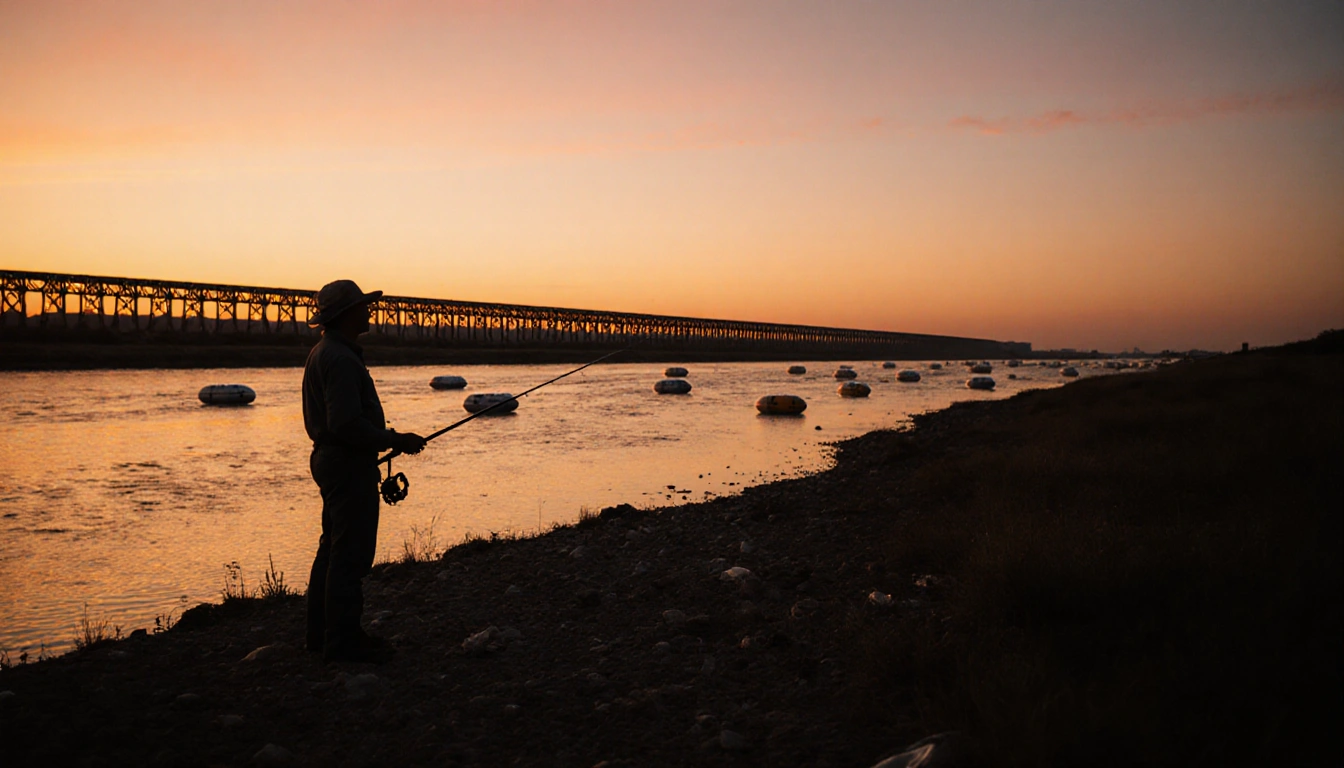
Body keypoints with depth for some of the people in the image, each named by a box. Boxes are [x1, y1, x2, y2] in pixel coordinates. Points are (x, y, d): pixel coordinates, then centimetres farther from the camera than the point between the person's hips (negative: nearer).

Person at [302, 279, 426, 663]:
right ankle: (343, 641, 0)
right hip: (350, 464, -11)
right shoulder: (341, 359, -19)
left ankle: (322, 632, 25)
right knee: (351, 554, -5)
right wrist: (394, 440, -16)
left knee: (332, 549, 17)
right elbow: (346, 423, -26)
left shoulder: (321, 353, 15)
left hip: (329, 458, 11)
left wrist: (387, 436, 16)